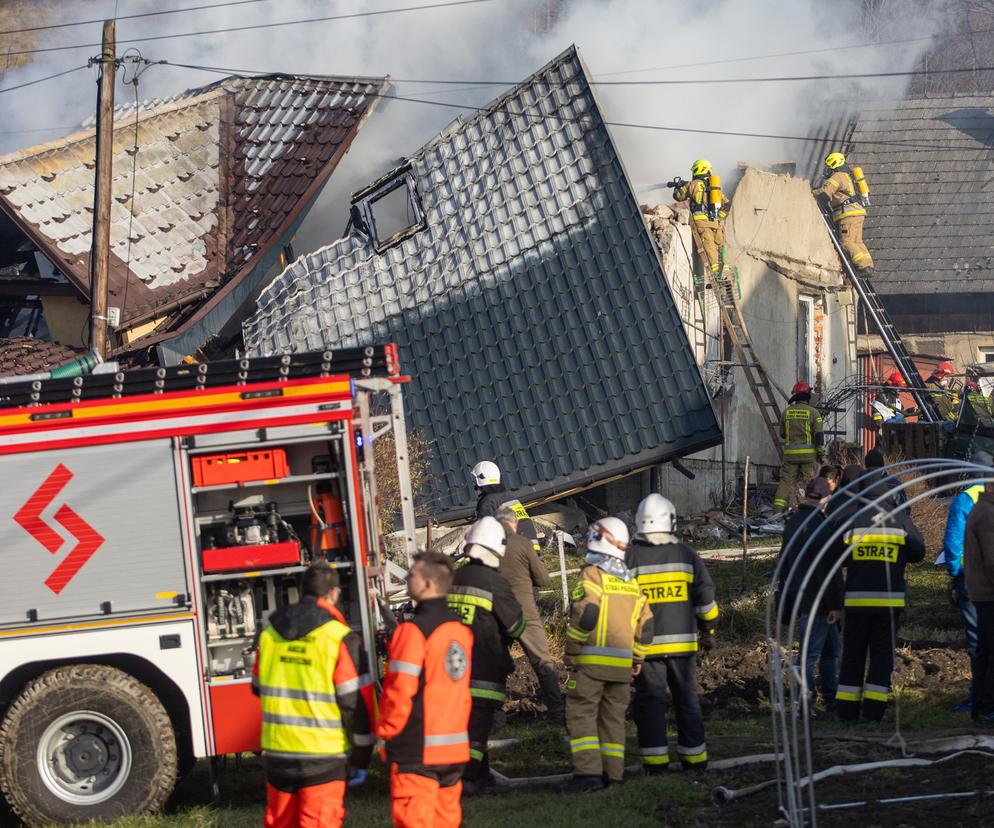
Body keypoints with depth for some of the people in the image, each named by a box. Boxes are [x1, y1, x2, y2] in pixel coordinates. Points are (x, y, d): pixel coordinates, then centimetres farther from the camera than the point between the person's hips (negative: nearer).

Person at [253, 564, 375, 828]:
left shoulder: (270, 634, 5)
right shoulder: (339, 638, -11)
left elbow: (259, 688, 19)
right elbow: (356, 700, -11)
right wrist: (362, 749, 0)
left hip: (277, 752, 5)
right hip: (323, 755, -5)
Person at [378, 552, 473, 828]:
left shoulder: (413, 631, -15)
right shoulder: (461, 631, 8)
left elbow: (400, 690, -16)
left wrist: (386, 730, -4)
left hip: (417, 750, -7)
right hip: (454, 748, 7)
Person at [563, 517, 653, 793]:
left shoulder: (593, 574, -8)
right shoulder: (630, 581, 15)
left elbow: (585, 614, -19)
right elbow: (645, 623, 17)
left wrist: (571, 653, -12)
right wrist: (637, 658, 26)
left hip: (592, 660, -6)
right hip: (622, 663, 6)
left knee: (581, 713, -5)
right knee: (613, 716, 13)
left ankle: (588, 771, -15)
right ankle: (613, 773, 12)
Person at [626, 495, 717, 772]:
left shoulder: (630, 558, -5)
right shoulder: (686, 555, 0)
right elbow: (705, 595, 5)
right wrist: (709, 626, 20)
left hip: (645, 644, -2)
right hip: (682, 642, 2)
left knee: (649, 699, 4)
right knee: (687, 698, 11)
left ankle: (654, 759, 0)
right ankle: (694, 755, 14)